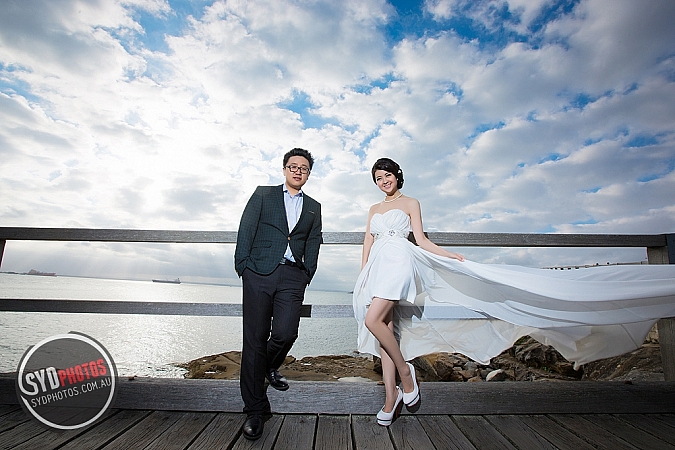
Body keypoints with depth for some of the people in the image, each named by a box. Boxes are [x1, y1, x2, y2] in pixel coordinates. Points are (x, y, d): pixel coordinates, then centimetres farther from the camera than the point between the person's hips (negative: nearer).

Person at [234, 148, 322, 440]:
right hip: (259, 273, -1)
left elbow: (313, 244, 14)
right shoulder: (263, 194, 12)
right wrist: (242, 265, -4)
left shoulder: (313, 207, 19)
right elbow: (245, 230, 4)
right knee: (255, 339, 0)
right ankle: (255, 409, 15)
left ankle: (269, 367, 26)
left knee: (285, 333, -11)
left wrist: (306, 275, 4)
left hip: (292, 276, 2)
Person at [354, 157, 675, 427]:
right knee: (386, 332, 2)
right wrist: (362, 276, 13)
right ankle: (391, 400, 9)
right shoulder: (374, 209, 22)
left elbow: (421, 240, 4)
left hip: (397, 263, -6)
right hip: (376, 267, 6)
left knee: (373, 320, -23)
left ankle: (405, 372, -2)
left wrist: (451, 256, -6)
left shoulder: (410, 203, 9)